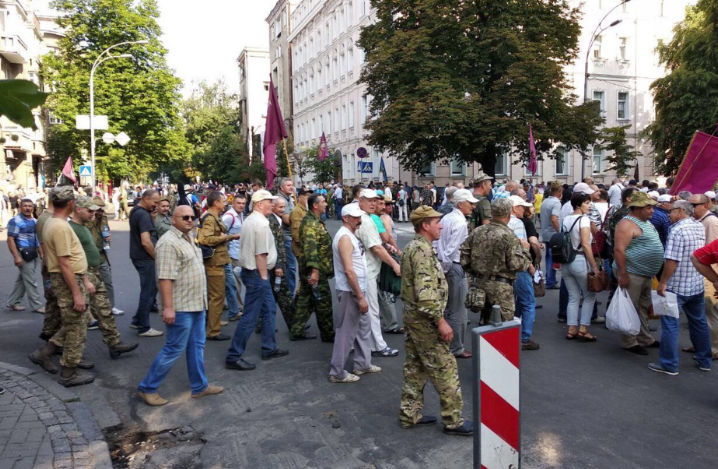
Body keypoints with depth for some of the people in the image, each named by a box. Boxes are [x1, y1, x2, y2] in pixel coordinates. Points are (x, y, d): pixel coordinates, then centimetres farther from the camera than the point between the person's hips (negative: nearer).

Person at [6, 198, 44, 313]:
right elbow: (10, 240, -15)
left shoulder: (34, 221, 13)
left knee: (22, 279, 15)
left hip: (33, 254, 8)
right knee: (30, 281, -3)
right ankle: (37, 306, 2)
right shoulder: (15, 221, -11)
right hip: (23, 254, -8)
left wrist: (41, 254, 17)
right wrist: (16, 256, -21)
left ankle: (12, 302, 26)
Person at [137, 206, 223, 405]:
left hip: (196, 304, 9)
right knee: (174, 349, -1)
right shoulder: (169, 242, -18)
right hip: (181, 307, -9)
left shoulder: (188, 238, 12)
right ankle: (147, 388, 13)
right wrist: (168, 307, -26)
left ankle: (199, 386, 26)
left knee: (196, 346, 15)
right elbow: (165, 278, -24)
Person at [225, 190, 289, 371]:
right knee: (250, 317, -3)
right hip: (257, 273, -11)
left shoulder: (250, 220, 12)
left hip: (250, 270, 11)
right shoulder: (261, 223, -19)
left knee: (269, 310, 18)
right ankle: (233, 357, 4)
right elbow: (260, 254, -22)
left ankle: (269, 349, 28)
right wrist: (263, 276, -14)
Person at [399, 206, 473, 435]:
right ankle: (453, 420, 10)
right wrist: (441, 320, -24)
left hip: (412, 315, 10)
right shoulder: (423, 250, -21)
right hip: (425, 319, -10)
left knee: (415, 367, 16)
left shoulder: (412, 247, 12)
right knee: (445, 368, 0)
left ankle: (410, 414, 25)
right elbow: (425, 291, -28)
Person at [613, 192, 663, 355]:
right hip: (631, 274, -10)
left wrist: (652, 272, 22)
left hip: (646, 274, 10)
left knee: (643, 308, 18)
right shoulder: (627, 224, -17)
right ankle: (629, 342, 8)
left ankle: (645, 339, 30)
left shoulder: (647, 222, 14)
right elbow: (619, 249, -23)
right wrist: (622, 274, -25)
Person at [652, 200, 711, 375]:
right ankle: (704, 360, 30)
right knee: (699, 323, 18)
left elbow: (672, 261, -24)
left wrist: (663, 282, -15)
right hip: (698, 285, 8)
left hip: (677, 287, -8)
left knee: (670, 325, 0)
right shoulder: (700, 227, 6)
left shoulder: (677, 230, -18)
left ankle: (669, 365, 5)